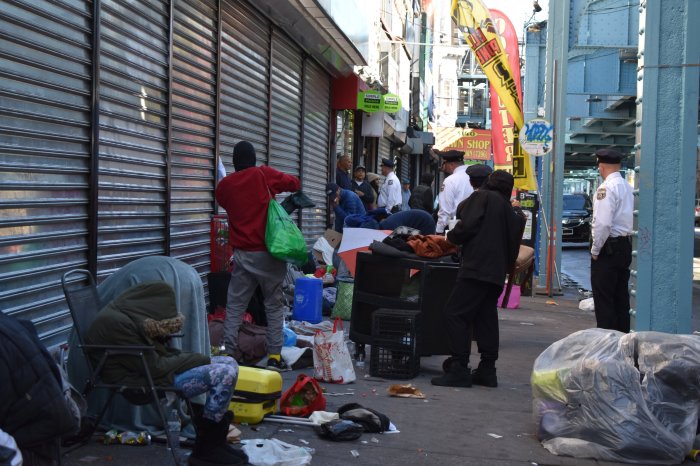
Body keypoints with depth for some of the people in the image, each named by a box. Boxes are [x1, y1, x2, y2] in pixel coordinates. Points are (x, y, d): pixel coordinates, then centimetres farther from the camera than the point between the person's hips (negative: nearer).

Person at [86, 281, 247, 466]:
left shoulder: (127, 314, 8)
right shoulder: (117, 323, -23)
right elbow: (154, 367, -22)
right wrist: (199, 359, -11)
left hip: (152, 370, 10)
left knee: (229, 364, 4)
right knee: (225, 375, -20)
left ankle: (215, 440, 6)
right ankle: (206, 449, -7)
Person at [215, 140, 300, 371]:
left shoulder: (224, 185, 4)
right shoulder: (263, 175, -5)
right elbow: (294, 183, 5)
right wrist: (274, 186, 21)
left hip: (242, 254, 2)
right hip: (267, 252, -2)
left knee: (234, 305, 7)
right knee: (274, 305, 6)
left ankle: (228, 353, 3)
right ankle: (274, 356, 3)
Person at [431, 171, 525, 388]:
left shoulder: (482, 197, 0)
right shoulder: (511, 213, 21)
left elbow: (467, 225, -12)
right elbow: (513, 248, 20)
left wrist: (451, 236, 5)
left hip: (477, 267, -8)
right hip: (497, 272, 8)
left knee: (455, 314, -9)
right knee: (487, 319, 12)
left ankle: (459, 369, -13)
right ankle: (487, 369, 13)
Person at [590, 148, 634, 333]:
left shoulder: (606, 188, -15)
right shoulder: (628, 187, 10)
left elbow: (603, 223, -22)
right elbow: (631, 219, 11)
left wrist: (595, 250, -11)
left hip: (609, 247, -8)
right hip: (625, 246, 9)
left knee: (603, 298, -2)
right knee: (621, 297, 14)